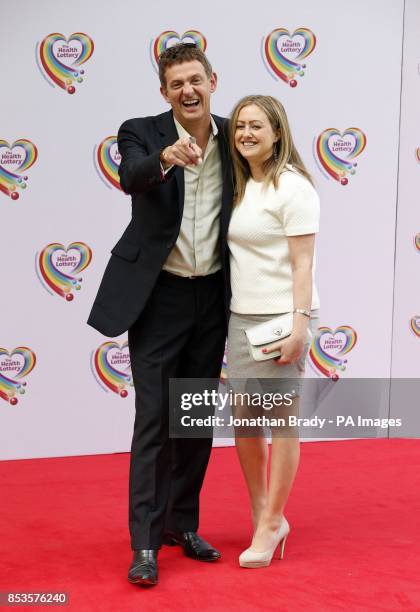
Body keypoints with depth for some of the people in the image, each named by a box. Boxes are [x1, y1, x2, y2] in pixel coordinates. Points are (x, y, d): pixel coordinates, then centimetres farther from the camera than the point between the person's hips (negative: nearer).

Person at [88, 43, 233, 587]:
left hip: (212, 297, 4)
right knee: (154, 418, -3)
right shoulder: (141, 133, -7)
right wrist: (166, 158, -51)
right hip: (159, 296, -4)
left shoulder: (231, 138, 3)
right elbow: (130, 179, -29)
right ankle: (145, 542, 3)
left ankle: (181, 523, 25)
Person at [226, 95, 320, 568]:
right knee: (243, 418, 10)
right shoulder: (240, 187, 12)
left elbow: (302, 264, -13)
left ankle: (270, 523, 12)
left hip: (280, 318, -7)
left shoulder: (292, 187, -9)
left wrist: (299, 324, -19)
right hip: (241, 316, 7)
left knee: (281, 420, 1)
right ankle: (262, 515, 25)